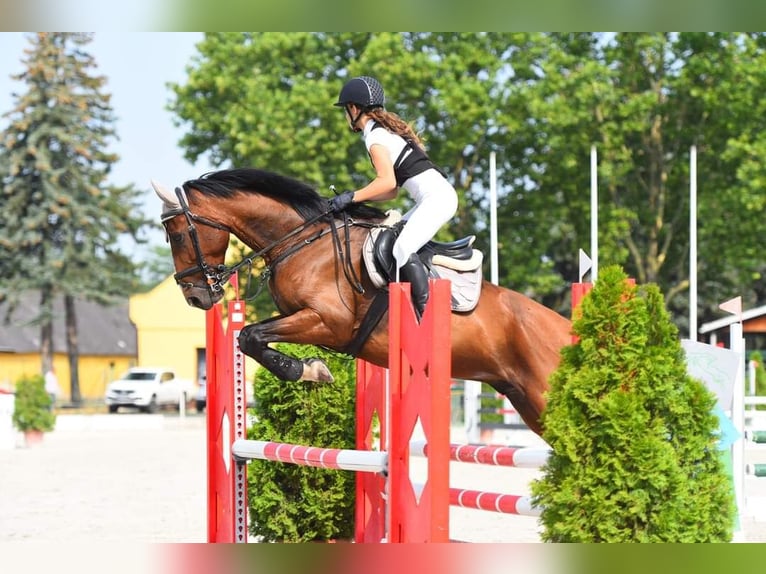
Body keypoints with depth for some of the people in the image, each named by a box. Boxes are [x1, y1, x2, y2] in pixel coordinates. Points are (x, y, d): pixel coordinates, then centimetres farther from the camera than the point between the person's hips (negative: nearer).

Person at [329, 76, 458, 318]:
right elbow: (392, 191, 23)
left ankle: (427, 311, -30)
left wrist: (352, 197, -12)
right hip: (437, 197, 10)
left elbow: (387, 181, -19)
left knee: (402, 248, -23)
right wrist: (354, 197, 15)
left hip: (436, 196, -10)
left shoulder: (374, 136, -5)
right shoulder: (386, 130, 24)